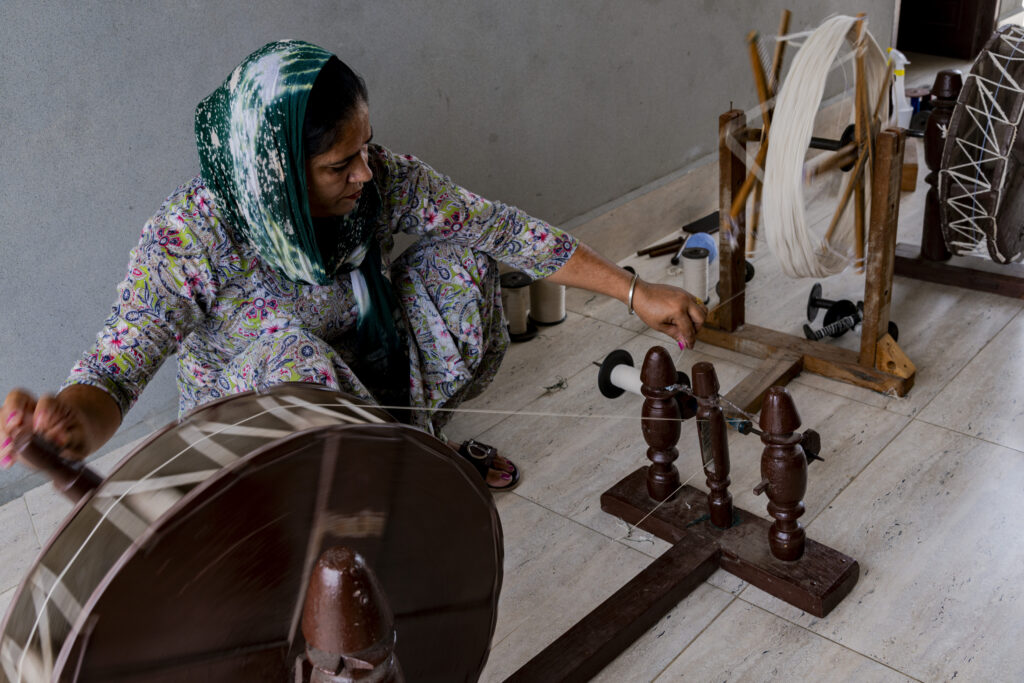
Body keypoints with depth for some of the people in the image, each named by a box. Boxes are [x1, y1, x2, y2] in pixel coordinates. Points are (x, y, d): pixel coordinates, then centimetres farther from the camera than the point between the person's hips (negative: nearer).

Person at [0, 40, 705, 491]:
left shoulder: (381, 177, -19)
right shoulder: (190, 236, -30)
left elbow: (500, 228, -16)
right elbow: (114, 372, -34)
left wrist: (636, 290, -17)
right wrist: (69, 421, -59)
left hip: (368, 374, 5)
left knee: (459, 259, -14)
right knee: (297, 363, -38)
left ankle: (416, 439, 8)